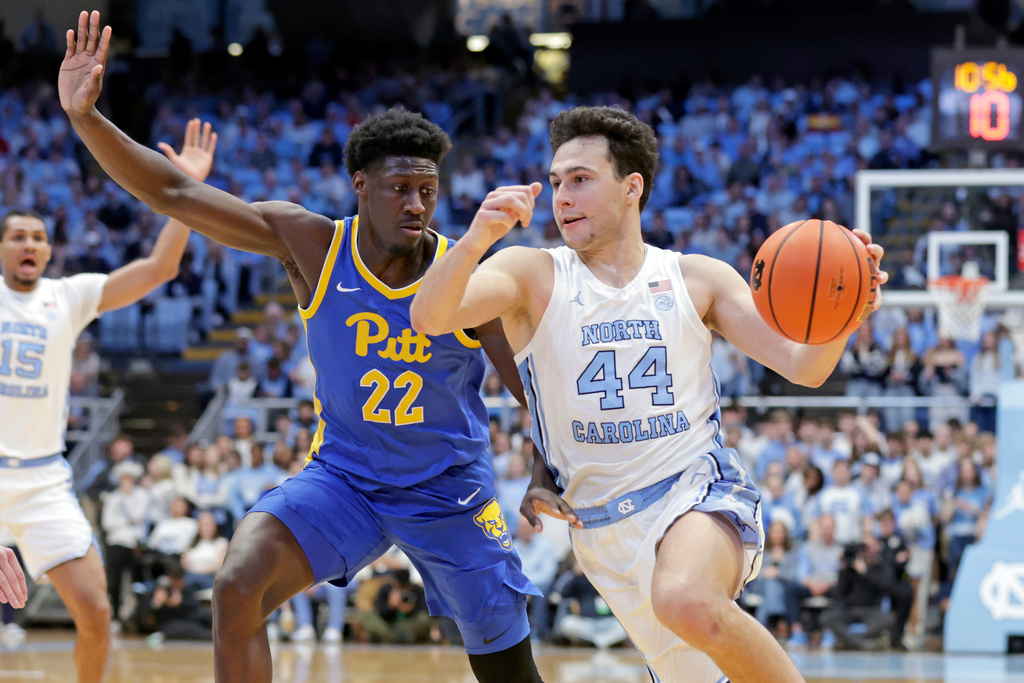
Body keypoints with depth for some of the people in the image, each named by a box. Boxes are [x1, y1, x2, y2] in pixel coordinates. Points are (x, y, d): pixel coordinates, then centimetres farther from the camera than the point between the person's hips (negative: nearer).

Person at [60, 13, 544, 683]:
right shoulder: (311, 244, -13)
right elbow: (174, 194, -17)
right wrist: (86, 118, -28)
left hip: (449, 493, 0)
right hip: (342, 474, 1)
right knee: (238, 586, -25)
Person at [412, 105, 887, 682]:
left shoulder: (698, 279, 5)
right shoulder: (534, 276, 1)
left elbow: (804, 368, 0)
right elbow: (429, 318, -16)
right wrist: (477, 239, -35)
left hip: (700, 489, -2)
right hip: (608, 531, 3)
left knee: (687, 602, -36)